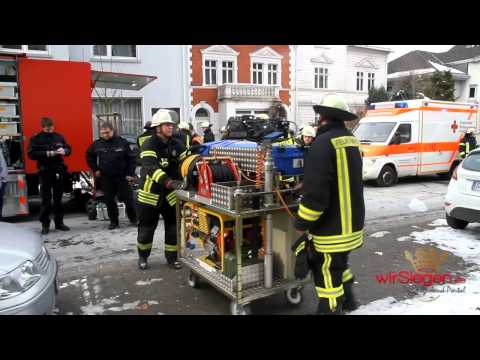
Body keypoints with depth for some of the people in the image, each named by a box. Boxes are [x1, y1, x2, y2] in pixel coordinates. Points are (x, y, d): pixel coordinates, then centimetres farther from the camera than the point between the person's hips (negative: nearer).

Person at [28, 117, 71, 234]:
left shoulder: (59, 137, 8)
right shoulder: (36, 139, -1)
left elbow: (69, 149, 13)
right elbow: (31, 154, -9)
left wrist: (64, 151, -10)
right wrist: (47, 153, -21)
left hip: (59, 171, 3)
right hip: (45, 172, -3)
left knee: (58, 199, 10)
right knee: (46, 200, -1)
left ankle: (59, 223, 20)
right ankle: (45, 225, 10)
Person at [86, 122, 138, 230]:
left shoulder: (122, 142, -6)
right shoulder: (97, 144, 2)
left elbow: (131, 158, -3)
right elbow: (89, 157, 18)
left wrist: (131, 174, -7)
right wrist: (95, 169, 10)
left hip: (122, 176, -3)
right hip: (105, 178, 3)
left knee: (128, 198, 1)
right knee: (109, 200, 6)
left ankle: (133, 218, 18)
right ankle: (113, 221, 19)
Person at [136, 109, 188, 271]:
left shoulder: (177, 144, 1)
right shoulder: (149, 145, -18)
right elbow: (151, 168, -34)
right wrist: (170, 182, -48)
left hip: (170, 194, 4)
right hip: (150, 194, -4)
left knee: (174, 228, 7)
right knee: (146, 229, 9)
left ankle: (172, 257, 23)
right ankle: (143, 257, 31)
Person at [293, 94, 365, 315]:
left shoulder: (323, 143, -19)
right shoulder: (351, 141, 10)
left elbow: (315, 192, -25)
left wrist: (302, 224, -14)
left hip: (331, 229, -9)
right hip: (352, 223, 9)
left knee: (327, 274, 4)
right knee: (338, 264, 27)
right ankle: (347, 301, 43)